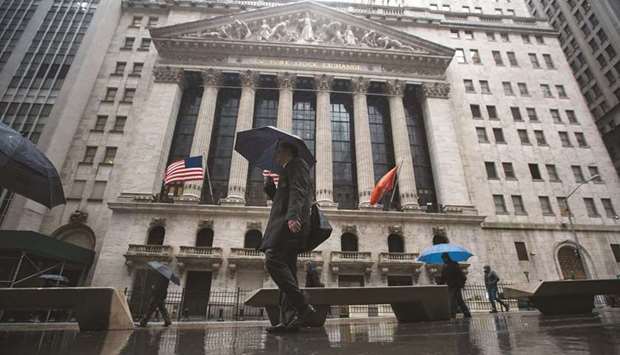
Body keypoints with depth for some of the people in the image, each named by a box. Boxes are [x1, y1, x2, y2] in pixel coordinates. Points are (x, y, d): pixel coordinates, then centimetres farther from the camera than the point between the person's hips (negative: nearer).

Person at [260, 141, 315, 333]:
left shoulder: (297, 164, 5)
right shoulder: (288, 171, 33)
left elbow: (298, 191, -14)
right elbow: (280, 198, 31)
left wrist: (292, 216, -28)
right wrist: (269, 184, 19)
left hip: (292, 222, -10)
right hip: (286, 223, 10)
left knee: (273, 260, -21)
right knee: (286, 268, 2)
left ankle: (302, 307, -21)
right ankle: (289, 319, 0)